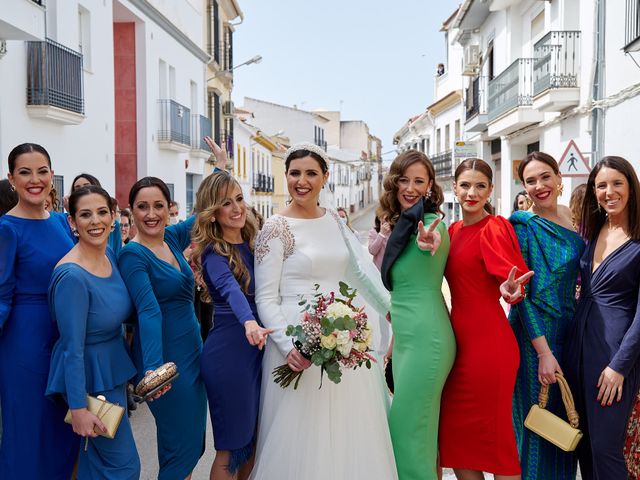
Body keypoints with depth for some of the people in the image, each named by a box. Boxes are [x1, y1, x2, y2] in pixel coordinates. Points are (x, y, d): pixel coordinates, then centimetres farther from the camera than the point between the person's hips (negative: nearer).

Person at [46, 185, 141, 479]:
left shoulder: (110, 256, -1)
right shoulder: (71, 276, -25)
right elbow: (72, 349, -23)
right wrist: (78, 409, -20)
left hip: (114, 366, 8)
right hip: (89, 376, -8)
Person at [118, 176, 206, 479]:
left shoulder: (172, 238, 5)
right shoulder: (133, 255, -15)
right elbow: (149, 312, -28)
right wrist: (153, 367, -38)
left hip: (193, 350, 7)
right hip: (164, 355, -7)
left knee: (194, 439, 17)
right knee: (181, 444, 3)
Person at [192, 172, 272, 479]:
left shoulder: (253, 242, 6)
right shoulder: (213, 253, -15)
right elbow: (230, 288, -35)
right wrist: (249, 323, -53)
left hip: (258, 348, 7)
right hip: (228, 352, -7)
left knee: (254, 435, 18)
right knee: (232, 445, 4)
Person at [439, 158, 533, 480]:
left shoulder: (493, 229, -10)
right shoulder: (453, 230, 12)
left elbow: (512, 285, -16)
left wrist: (509, 290, -39)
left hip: (488, 343, -7)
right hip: (459, 338, 8)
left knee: (493, 435, 4)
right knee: (454, 433, 14)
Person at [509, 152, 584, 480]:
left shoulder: (573, 217, 5)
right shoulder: (523, 226, -13)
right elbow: (520, 293, -15)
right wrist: (543, 351, -18)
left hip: (571, 329, 6)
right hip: (535, 333, -6)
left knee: (566, 416, 17)